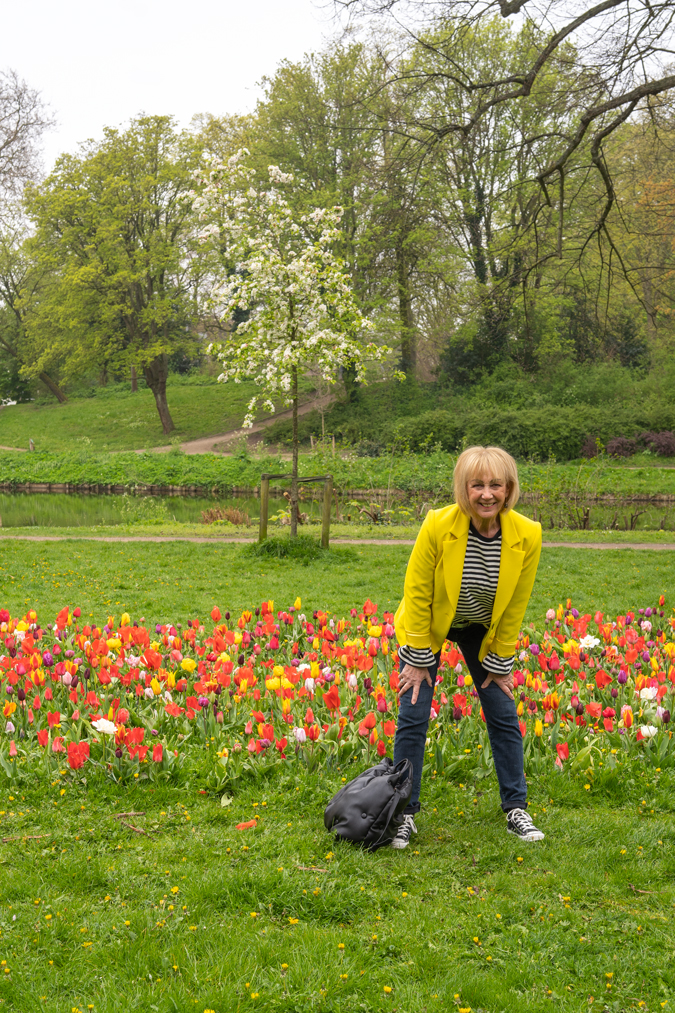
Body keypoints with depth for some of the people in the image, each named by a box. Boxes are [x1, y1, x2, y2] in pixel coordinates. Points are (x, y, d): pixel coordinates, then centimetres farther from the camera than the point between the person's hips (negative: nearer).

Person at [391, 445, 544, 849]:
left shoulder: (527, 536, -24)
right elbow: (417, 592, -18)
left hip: (483, 630, 2)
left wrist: (500, 663, -5)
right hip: (429, 625, -2)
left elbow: (515, 606, -11)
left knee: (504, 714, 4)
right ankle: (405, 814, 9)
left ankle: (516, 809, 19)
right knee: (413, 716, -4)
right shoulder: (438, 526, -30)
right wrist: (418, 659, -15)